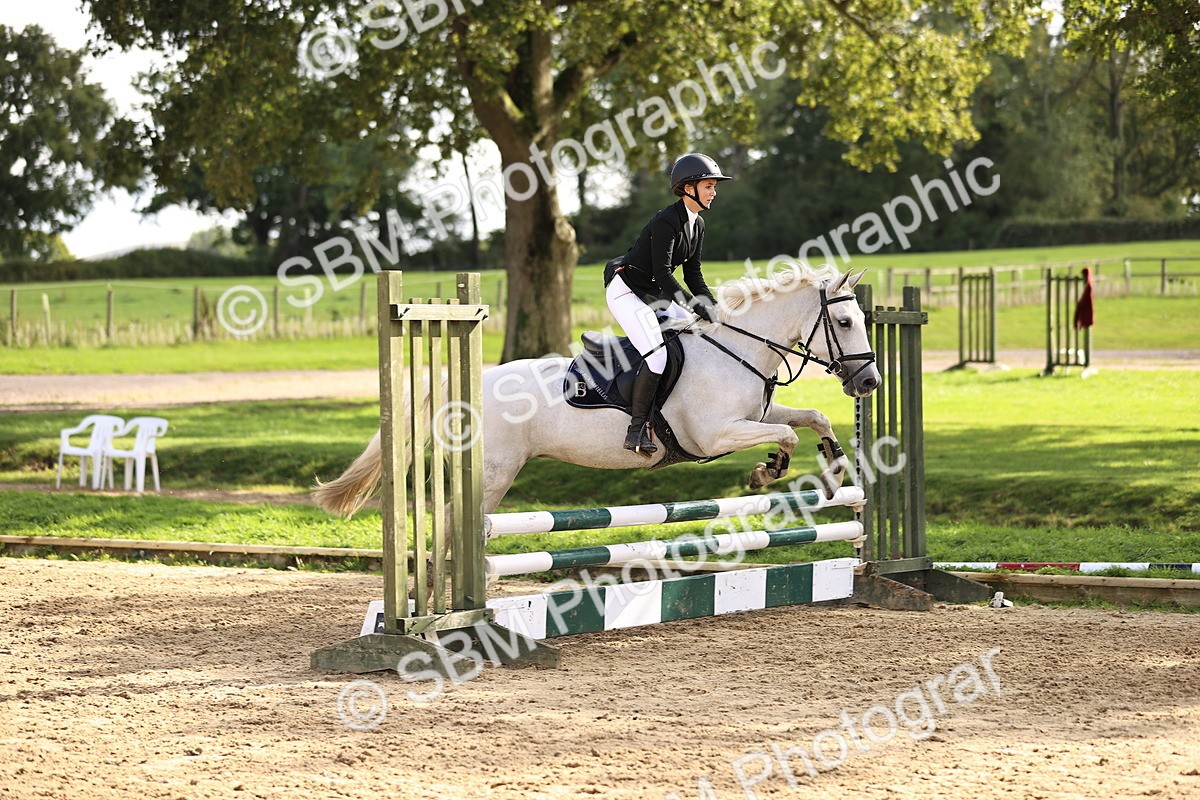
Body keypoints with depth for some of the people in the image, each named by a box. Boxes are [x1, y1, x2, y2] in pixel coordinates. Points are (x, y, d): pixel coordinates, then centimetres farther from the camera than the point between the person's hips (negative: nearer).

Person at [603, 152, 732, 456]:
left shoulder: (697, 224, 8)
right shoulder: (666, 221, -21)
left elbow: (693, 275, 11)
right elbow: (662, 274, -25)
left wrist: (714, 307, -1)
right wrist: (695, 305, -28)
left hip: (654, 295, 10)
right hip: (626, 291, -10)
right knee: (657, 354, -25)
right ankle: (636, 429, -20)